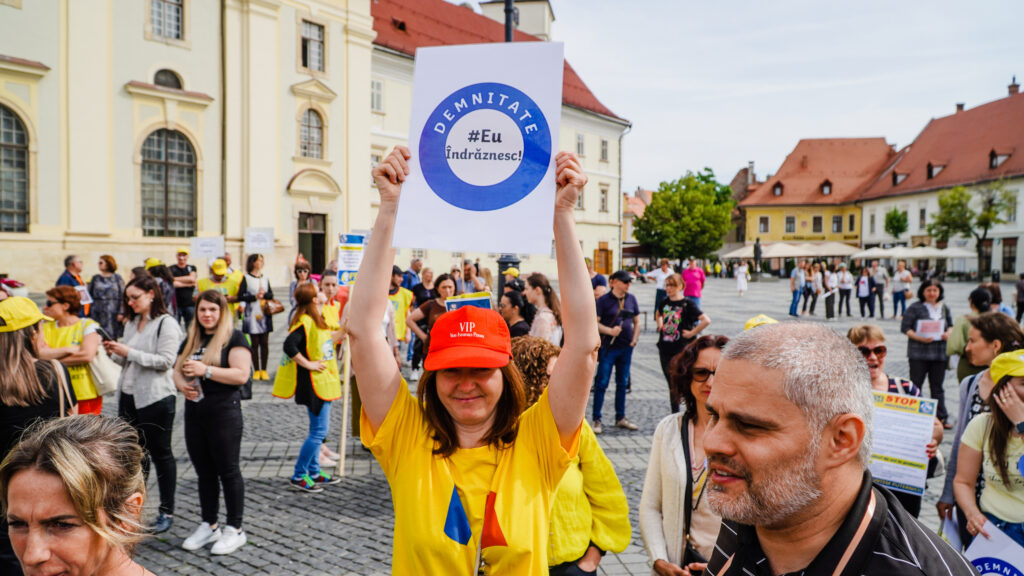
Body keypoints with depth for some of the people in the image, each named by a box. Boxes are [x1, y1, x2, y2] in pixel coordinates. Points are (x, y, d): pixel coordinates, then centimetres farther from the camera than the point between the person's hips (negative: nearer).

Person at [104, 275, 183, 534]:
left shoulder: (166, 323, -11)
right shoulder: (131, 323, 12)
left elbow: (165, 361, -19)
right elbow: (128, 362, 18)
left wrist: (129, 352, -20)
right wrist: (115, 353, -2)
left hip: (156, 398, -7)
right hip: (129, 395, 8)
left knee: (160, 453, 3)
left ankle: (166, 512, 14)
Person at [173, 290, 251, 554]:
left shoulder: (234, 338, -6)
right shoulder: (191, 341, 15)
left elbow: (241, 375, -17)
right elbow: (177, 371, 18)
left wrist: (205, 370, -20)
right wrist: (182, 384, -4)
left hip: (224, 414, -7)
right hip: (194, 413, 7)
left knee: (228, 471, 0)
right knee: (204, 473, 14)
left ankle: (235, 529, 11)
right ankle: (209, 526, 27)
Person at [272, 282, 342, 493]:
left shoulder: (316, 320, 12)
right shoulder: (305, 322, -18)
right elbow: (289, 345, -30)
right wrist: (307, 364, -23)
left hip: (322, 382, 10)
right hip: (313, 383, -10)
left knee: (319, 429, 16)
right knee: (319, 430, -6)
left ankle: (314, 472, 26)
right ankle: (298, 476, 3)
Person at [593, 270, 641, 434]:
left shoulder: (631, 299, 8)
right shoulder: (604, 300, -6)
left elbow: (636, 321, 16)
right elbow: (595, 323, -8)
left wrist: (635, 338, 4)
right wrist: (610, 331, -21)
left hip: (626, 347, 5)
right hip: (608, 347, -5)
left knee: (622, 383, 13)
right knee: (602, 383, -2)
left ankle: (620, 418, 24)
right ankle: (597, 419, 5)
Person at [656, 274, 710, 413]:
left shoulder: (687, 304, -10)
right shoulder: (664, 302, 7)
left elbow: (706, 320, -17)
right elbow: (658, 314, 31)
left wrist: (692, 333, -13)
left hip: (681, 350, -5)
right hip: (665, 349, 5)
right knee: (671, 383, 11)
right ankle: (674, 414, 21)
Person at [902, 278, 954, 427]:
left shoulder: (944, 308, 11)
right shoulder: (915, 308, -4)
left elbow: (950, 325, 20)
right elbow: (905, 328, -7)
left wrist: (948, 334, -2)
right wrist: (920, 338, -20)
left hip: (940, 352, 4)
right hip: (919, 353, -4)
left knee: (937, 386, 11)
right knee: (915, 386, 1)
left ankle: (941, 417, 17)